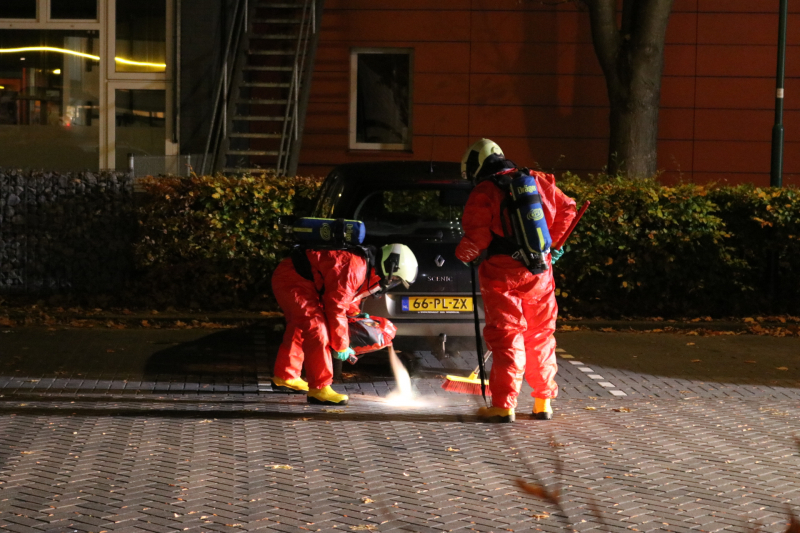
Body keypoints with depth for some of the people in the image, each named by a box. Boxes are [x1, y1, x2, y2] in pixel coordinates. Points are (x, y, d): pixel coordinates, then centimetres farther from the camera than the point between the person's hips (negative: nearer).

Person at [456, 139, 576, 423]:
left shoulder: (483, 193, -7)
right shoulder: (539, 181, 9)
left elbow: (476, 236, -12)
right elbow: (566, 209, 18)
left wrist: (465, 254, 9)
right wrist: (552, 242, 27)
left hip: (501, 274, -4)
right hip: (538, 271, 5)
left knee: (505, 338, 0)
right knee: (540, 336, 14)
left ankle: (503, 406, -3)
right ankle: (543, 403, 19)